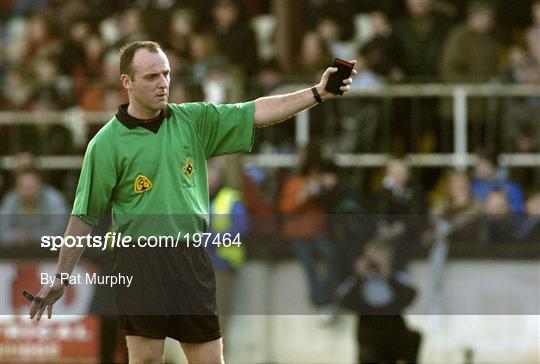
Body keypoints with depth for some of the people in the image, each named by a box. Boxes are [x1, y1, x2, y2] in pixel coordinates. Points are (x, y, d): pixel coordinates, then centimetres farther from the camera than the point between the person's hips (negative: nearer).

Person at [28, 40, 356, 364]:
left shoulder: (193, 120, 8)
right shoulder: (106, 144, -3)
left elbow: (256, 113, 3)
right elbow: (84, 217, -1)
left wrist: (316, 94, -8)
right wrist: (61, 279, -1)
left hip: (191, 258, 4)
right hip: (141, 262, -4)